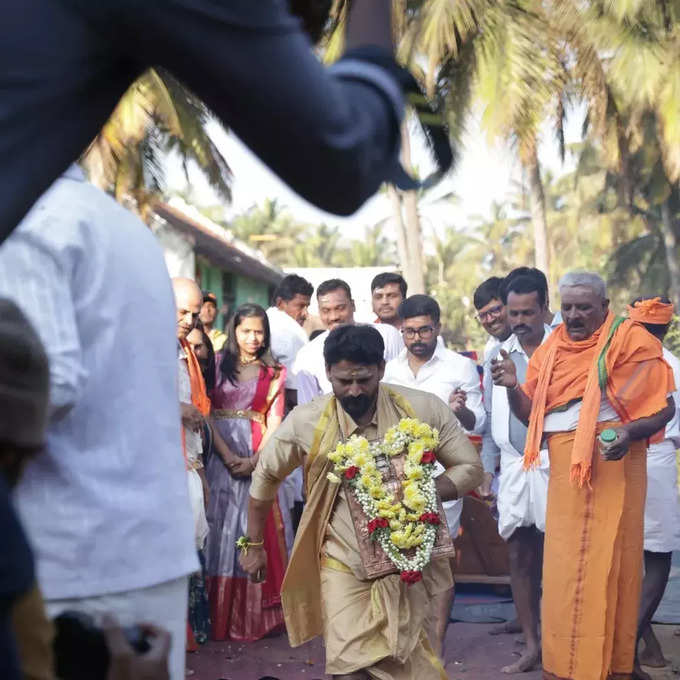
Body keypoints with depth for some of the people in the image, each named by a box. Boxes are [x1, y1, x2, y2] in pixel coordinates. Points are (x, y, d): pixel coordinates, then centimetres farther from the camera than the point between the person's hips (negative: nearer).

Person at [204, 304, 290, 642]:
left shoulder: (273, 373, 10)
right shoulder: (218, 367, 7)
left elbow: (275, 420, 3)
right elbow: (208, 415, 0)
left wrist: (255, 459, -11)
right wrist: (228, 455, -12)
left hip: (259, 458, 0)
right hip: (222, 458, 0)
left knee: (260, 530, -1)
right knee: (223, 530, 0)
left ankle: (258, 613, 6)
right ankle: (222, 616, 5)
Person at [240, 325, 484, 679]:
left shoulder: (423, 409, -12)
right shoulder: (305, 421, -12)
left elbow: (470, 467, -2)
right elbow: (265, 476, 5)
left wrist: (421, 494, -21)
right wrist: (253, 544, 12)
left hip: (407, 562, 1)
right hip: (342, 565, -1)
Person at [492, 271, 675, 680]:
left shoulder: (631, 341, -5)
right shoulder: (551, 350, 12)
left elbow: (664, 407, -6)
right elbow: (530, 413, 14)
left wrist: (629, 433, -24)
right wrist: (512, 387, -6)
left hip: (610, 468, -6)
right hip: (563, 472, 6)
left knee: (606, 566, -2)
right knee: (564, 570, 10)